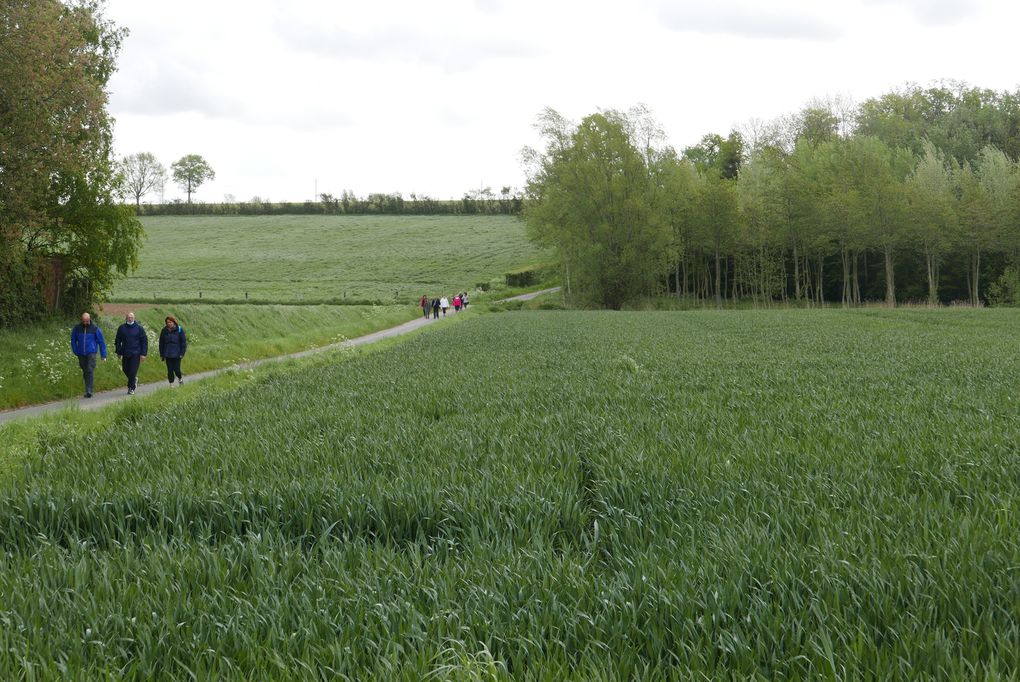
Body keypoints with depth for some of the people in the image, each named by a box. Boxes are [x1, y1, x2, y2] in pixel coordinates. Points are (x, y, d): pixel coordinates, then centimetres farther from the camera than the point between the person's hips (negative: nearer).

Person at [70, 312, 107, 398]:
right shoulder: (76, 328, 4)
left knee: (90, 371, -15)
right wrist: (75, 352, 6)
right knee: (85, 372, 9)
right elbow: (73, 340, 16)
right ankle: (88, 390, 20)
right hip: (81, 354, 3)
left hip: (91, 353, -3)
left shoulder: (95, 329, -2)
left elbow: (101, 342, 2)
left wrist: (104, 355, 0)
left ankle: (89, 391, -18)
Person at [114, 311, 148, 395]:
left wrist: (143, 354, -6)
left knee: (133, 371, -8)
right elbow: (118, 341, 14)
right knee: (125, 369, 7)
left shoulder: (139, 328, -2)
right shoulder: (121, 328, 5)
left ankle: (131, 388, 1)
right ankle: (134, 379, 35)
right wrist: (118, 352, 8)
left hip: (136, 354, -3)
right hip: (125, 353, 3)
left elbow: (144, 341, 0)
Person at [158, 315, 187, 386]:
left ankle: (180, 378, 27)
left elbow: (183, 342, -2)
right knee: (170, 370, 3)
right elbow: (161, 343, 10)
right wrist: (161, 354, 7)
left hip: (177, 354, -2)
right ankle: (171, 384, 14)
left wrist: (182, 353, -8)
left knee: (176, 369, -3)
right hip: (167, 355, 2)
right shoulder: (164, 331, 3)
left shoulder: (179, 330, -5)